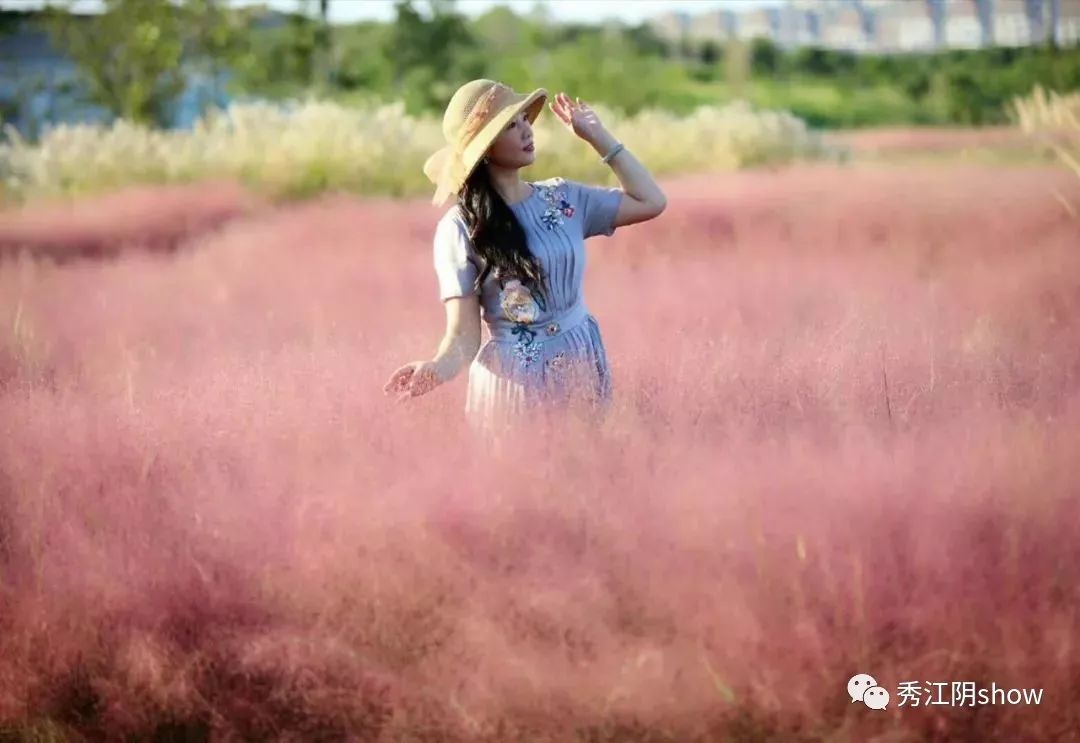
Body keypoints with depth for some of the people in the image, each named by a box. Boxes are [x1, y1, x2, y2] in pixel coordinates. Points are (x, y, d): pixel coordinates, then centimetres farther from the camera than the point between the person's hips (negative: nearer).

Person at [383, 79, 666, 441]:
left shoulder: (562, 197, 3)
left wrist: (597, 137, 4)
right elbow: (463, 335, -13)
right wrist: (437, 369, -36)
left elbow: (650, 201, 6)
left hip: (582, 367, 5)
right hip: (514, 380, -5)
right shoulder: (460, 228, -11)